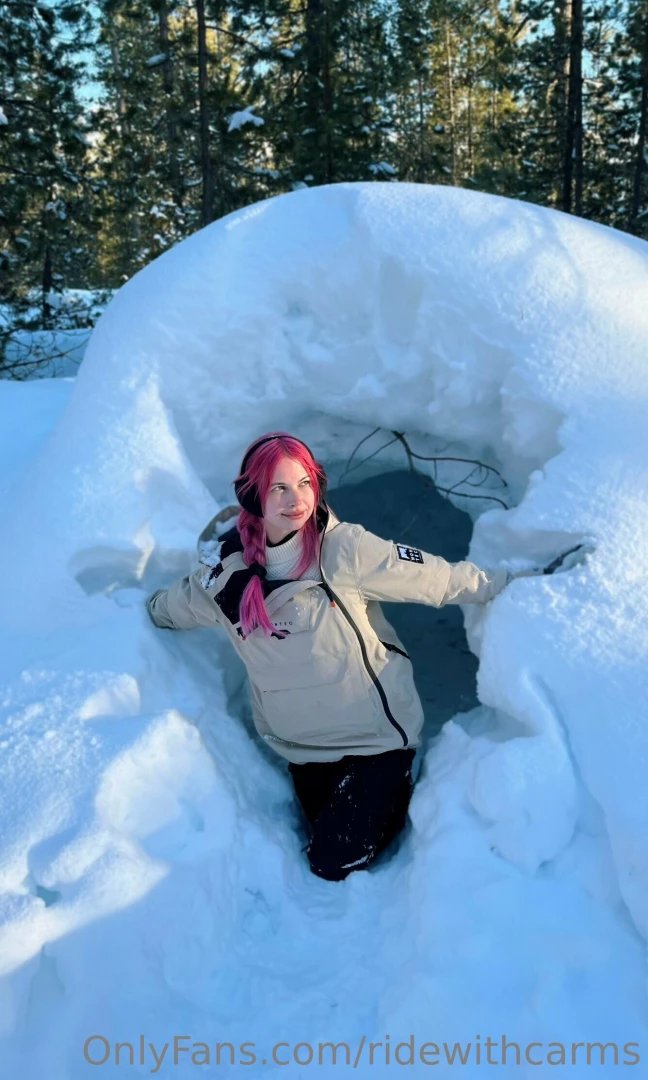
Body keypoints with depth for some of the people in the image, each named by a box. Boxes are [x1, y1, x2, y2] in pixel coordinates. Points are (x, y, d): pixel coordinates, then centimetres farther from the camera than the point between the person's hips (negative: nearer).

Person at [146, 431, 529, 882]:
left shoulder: (344, 549, -21)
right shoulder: (226, 575, -9)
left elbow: (439, 578, -14)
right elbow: (164, 608, 13)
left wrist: (520, 579, -10)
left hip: (377, 734, -5)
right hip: (303, 746, 5)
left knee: (336, 864, -2)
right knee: (324, 846, 22)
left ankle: (399, 797, 23)